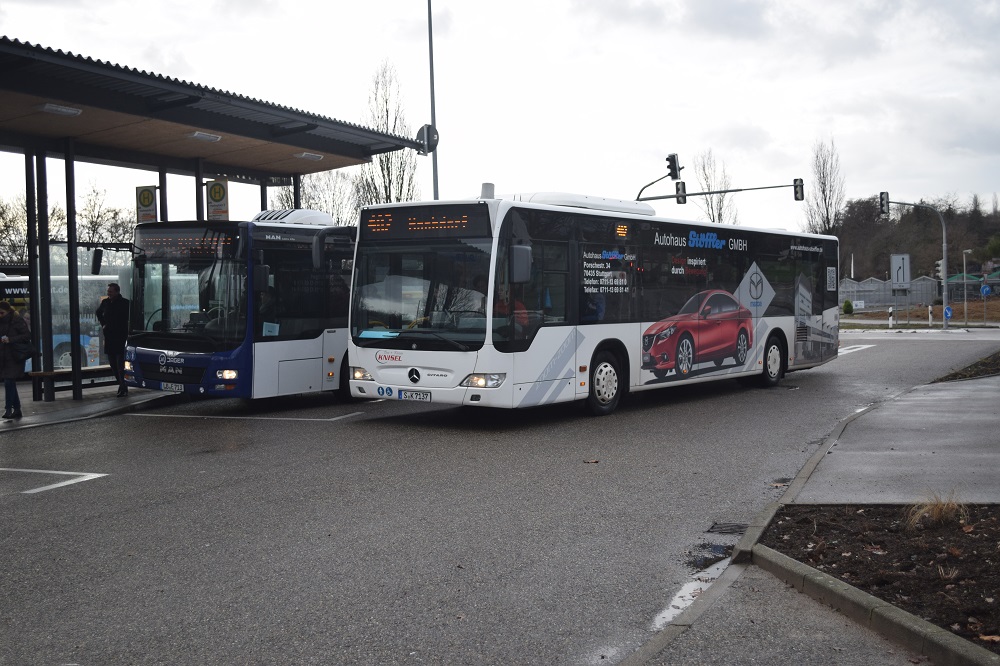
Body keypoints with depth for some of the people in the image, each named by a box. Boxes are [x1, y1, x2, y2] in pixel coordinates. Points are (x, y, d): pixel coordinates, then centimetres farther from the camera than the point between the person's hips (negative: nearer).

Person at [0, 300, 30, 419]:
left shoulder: (18, 321, -9)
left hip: (15, 358, -8)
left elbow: (28, 335, -15)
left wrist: (10, 339, -23)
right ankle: (17, 409, 16)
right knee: (10, 384, 10)